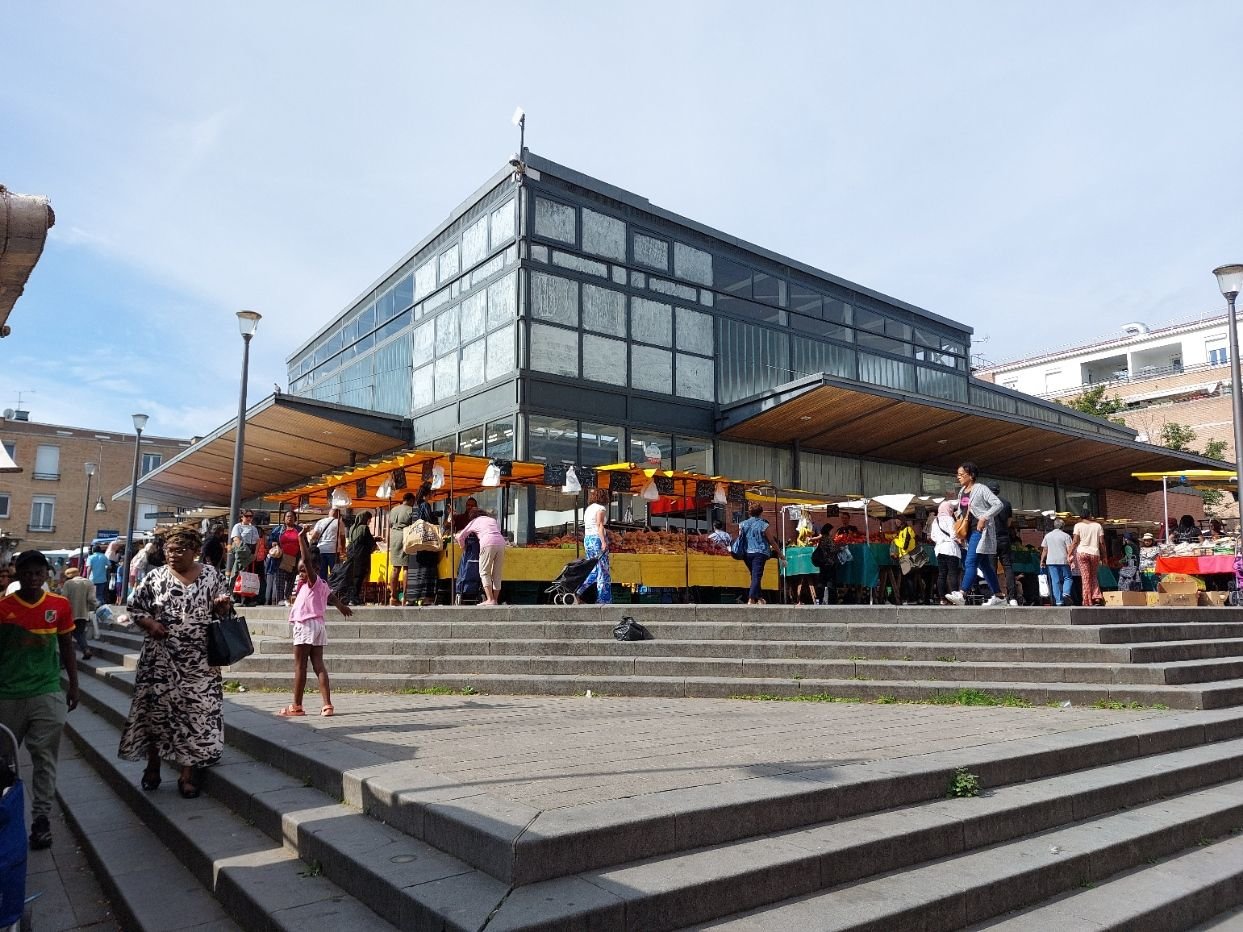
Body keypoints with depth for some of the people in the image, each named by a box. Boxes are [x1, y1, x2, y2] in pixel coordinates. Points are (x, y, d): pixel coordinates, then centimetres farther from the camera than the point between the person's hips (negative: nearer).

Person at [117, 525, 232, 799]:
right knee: (156, 710, 8)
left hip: (198, 662, 0)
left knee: (195, 713, 1)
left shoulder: (212, 576, 1)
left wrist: (224, 607, -13)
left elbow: (222, 612, 9)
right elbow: (134, 607, 6)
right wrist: (150, 624, -11)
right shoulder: (155, 576, 0)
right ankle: (152, 767, 28)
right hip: (160, 660, 1)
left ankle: (188, 772, 13)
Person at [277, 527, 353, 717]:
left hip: (306, 626, -9)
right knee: (318, 665, 6)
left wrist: (301, 538, -22)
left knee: (299, 666, -1)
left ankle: (296, 706, 4)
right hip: (318, 625, 9)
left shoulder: (314, 581, -9)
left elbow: (307, 560, -23)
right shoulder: (322, 584, 14)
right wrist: (341, 606, 53)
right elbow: (331, 596, 35)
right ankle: (327, 705, 1)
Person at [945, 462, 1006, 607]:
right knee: (984, 565, 12)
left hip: (981, 530, -9)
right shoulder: (962, 491, 14)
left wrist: (984, 518, -21)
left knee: (970, 563, -17)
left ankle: (961, 595, -24)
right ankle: (998, 596, 19)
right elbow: (960, 510, 27)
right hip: (969, 531, 9)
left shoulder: (981, 489, -8)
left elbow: (998, 504, -14)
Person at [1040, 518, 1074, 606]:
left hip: (1051, 561, 2)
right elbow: (1069, 550, -7)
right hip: (1063, 561, -2)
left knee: (1055, 581, 3)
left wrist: (1042, 561, 15)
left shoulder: (1048, 535, 9)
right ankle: (1066, 593, -13)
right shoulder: (1066, 536, 0)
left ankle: (1059, 601, 1)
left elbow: (1044, 550, 9)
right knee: (1067, 578, 11)